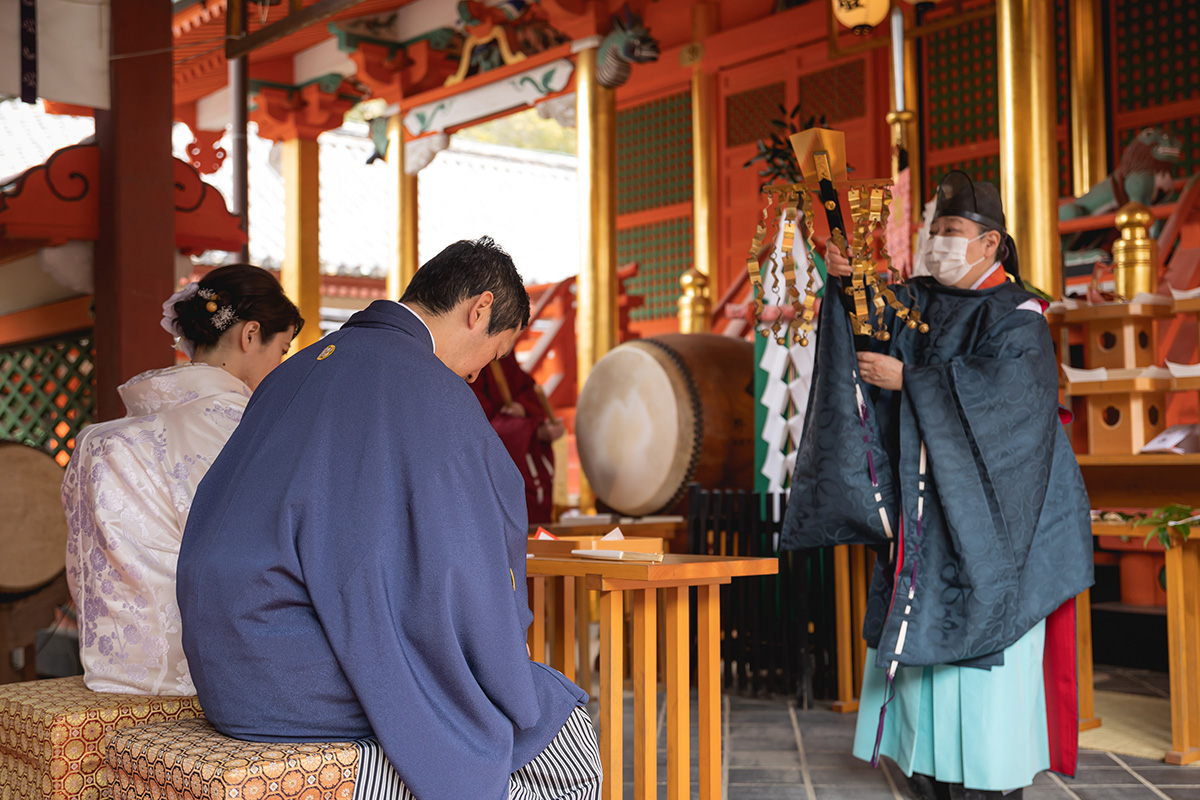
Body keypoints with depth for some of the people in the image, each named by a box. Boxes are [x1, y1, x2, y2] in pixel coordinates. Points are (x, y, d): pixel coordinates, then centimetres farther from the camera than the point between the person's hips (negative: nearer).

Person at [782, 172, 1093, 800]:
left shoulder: (1016, 315, -6)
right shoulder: (917, 300, 12)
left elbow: (1005, 385, -21)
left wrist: (907, 379, -20)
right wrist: (847, 281, -22)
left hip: (981, 504, -6)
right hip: (919, 504, 6)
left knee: (979, 632, -5)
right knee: (918, 628, 7)